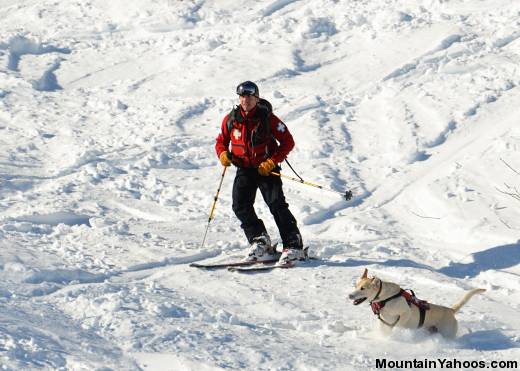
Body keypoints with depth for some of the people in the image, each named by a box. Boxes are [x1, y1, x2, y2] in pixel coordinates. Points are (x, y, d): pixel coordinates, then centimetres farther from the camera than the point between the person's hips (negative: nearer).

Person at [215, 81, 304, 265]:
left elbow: (288, 142, -7)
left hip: (266, 169, -4)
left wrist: (272, 161, -17)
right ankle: (260, 243, -3)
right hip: (244, 169, 4)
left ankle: (293, 246, -13)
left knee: (276, 204, -14)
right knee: (240, 205, -11)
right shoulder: (231, 120, 0)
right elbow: (221, 141, 14)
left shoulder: (267, 118, -10)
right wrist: (223, 154, -9)